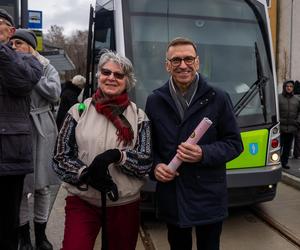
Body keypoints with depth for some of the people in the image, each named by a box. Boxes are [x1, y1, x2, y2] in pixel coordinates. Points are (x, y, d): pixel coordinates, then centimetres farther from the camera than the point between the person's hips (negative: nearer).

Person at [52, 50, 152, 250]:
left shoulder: (138, 116, 0)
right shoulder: (79, 110, -1)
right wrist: (86, 174, -18)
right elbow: (60, 158, 0)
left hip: (125, 204, 1)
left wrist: (116, 155, -22)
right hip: (82, 202, -1)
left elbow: (146, 162, -4)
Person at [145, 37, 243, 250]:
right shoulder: (155, 101, 3)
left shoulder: (218, 99, -4)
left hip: (209, 197, -1)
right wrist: (155, 166, -9)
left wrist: (204, 154, -19)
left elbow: (234, 144, -2)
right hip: (171, 198, 2)